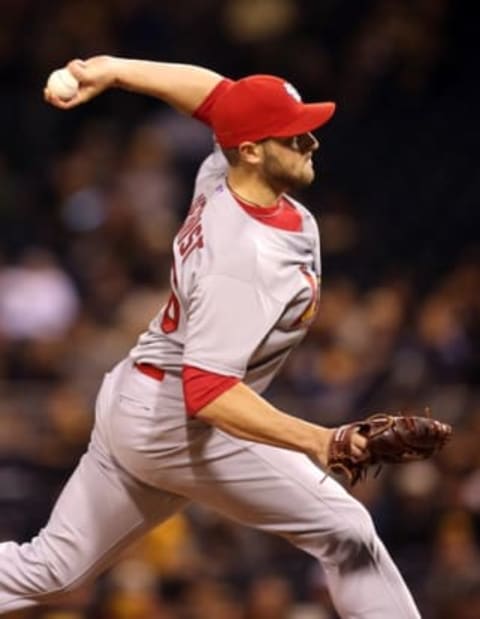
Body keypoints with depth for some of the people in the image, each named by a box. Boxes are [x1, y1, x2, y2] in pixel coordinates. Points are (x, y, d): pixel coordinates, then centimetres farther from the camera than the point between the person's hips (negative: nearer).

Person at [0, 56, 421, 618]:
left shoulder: (220, 176, -4)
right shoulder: (246, 258, -29)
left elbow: (214, 90, 15)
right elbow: (207, 391, -35)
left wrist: (111, 71, 15)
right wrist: (317, 441, -43)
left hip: (126, 402, 9)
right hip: (175, 426, -9)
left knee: (50, 569, 13)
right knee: (345, 532, -1)